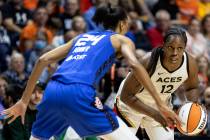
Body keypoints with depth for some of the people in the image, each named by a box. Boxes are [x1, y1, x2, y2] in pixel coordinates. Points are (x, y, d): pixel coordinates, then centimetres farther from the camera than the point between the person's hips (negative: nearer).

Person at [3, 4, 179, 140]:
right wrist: (161, 105, -7)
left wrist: (24, 100, 28)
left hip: (52, 90, 6)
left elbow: (43, 60, 25)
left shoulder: (82, 37, 32)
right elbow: (135, 65, -3)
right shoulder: (121, 40, 18)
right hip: (79, 93, -5)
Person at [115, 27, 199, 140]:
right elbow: (126, 96, -30)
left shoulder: (190, 63, -23)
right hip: (131, 103, -4)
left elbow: (191, 88, 1)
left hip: (160, 105, 4)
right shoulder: (149, 62, -36)